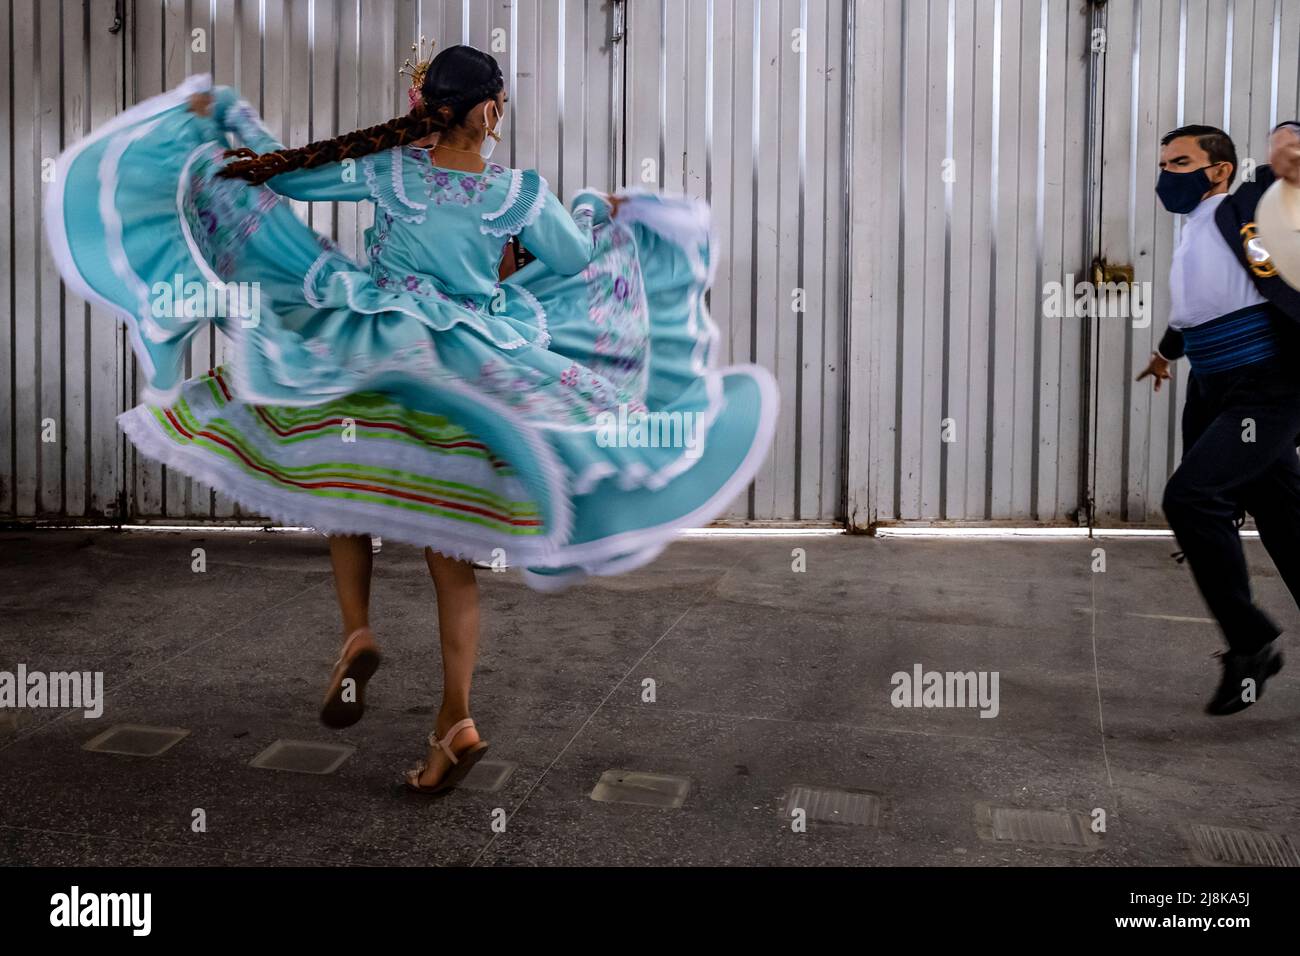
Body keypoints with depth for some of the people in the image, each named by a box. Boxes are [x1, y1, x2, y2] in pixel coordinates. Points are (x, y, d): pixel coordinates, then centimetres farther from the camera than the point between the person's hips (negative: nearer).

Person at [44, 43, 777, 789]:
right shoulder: (520, 192, -5)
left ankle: (358, 632, 7)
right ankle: (456, 722, 5)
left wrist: (224, 116, 22)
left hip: (370, 364, 0)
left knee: (348, 499, 24)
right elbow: (576, 260, 9)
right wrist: (604, 214, 30)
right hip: (471, 381, 0)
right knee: (452, 552, 5)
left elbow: (281, 173, 5)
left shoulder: (386, 167, -4)